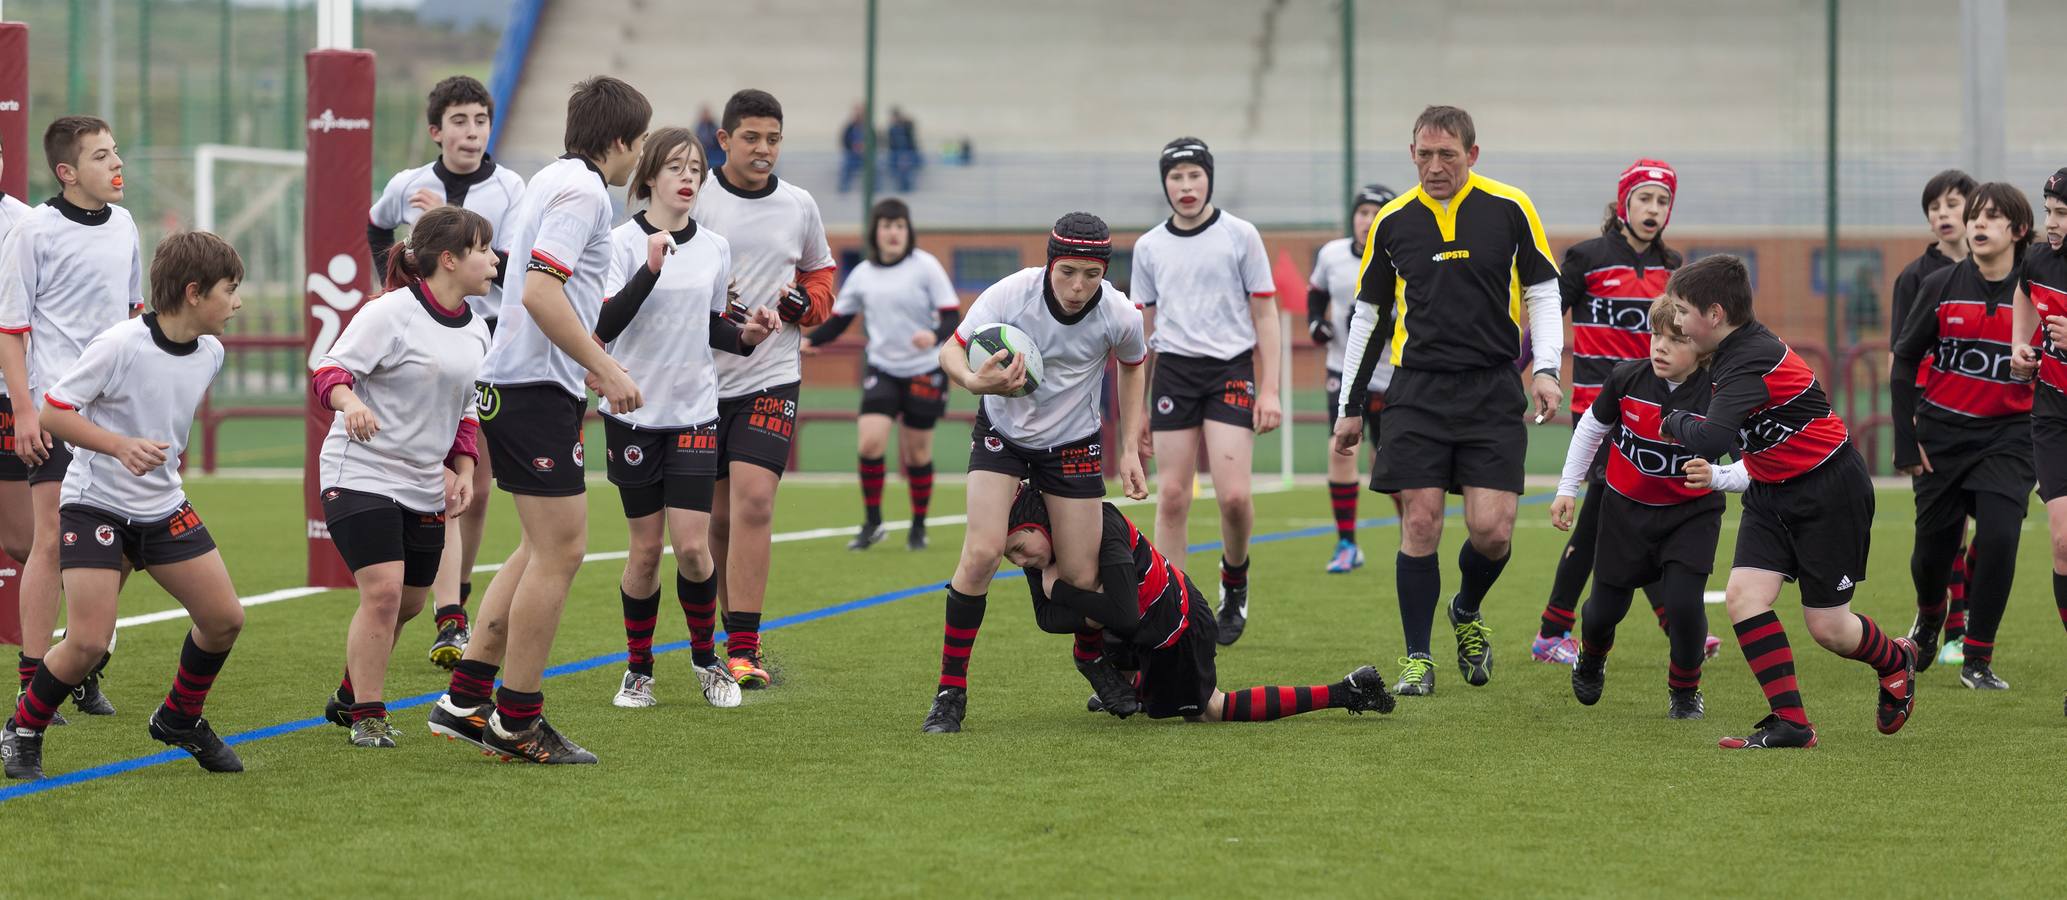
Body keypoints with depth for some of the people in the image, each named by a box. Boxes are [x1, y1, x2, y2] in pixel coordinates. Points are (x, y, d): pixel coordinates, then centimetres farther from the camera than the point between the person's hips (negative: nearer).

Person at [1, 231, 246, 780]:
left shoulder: (210, 352, -1)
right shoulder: (119, 345, -22)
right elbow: (53, 412, -18)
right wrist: (120, 446, -28)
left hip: (163, 507, 6)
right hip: (95, 503, -6)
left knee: (224, 618, 0)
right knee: (89, 642, -15)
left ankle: (180, 719, 25)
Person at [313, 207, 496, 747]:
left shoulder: (475, 329, 9)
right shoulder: (391, 313, -14)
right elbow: (331, 369, -17)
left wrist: (463, 470, 9)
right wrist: (348, 401, -38)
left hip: (424, 487, 8)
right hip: (361, 474, -8)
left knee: (408, 602, 12)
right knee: (383, 591, -17)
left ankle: (349, 698, 33)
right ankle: (367, 717, -4)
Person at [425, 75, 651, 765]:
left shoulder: (550, 180, 17)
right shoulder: (584, 191, -14)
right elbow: (540, 293, -24)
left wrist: (585, 365, 31)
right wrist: (605, 369, -21)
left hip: (513, 381, 10)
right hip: (539, 390, -10)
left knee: (541, 548, 15)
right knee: (560, 550, -6)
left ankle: (465, 699, 14)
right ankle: (517, 722, -2)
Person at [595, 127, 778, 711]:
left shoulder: (714, 248, 7)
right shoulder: (624, 242, -7)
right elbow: (604, 325, -18)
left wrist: (747, 334, -2)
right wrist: (651, 269, -28)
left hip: (694, 411, 3)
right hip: (634, 413, -3)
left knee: (693, 546, -5)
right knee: (647, 547, 1)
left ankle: (705, 657, 16)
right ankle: (638, 668, 18)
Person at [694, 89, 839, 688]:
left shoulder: (800, 207, 7)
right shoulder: (693, 200, -2)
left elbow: (821, 276, 20)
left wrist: (802, 301, -2)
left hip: (772, 377, 0)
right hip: (702, 378, 0)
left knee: (753, 502, -14)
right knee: (718, 516, 7)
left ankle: (742, 650, -15)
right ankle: (738, 633, 24)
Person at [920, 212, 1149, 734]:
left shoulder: (1119, 315, -19)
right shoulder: (1012, 294, -26)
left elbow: (1133, 366, 3)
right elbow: (951, 350, -18)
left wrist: (1130, 449, 2)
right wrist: (974, 380, -42)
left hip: (1074, 444, 1)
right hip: (1002, 433, -1)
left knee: (1081, 578, -3)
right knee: (982, 553, -20)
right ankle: (951, 691, -8)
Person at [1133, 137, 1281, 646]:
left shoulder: (1240, 236, 1)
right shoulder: (1149, 247, 9)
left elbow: (1264, 316, 3)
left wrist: (1270, 390, -4)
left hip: (1231, 370, -2)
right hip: (1173, 371, 2)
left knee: (1233, 494, -13)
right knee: (1172, 496, -3)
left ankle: (1235, 578, 17)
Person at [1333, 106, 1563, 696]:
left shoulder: (1509, 209, 0)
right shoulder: (1392, 222, 5)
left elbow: (1542, 292, 7)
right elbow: (1368, 316, 14)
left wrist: (1545, 368, -7)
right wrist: (1350, 407, 14)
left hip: (1493, 390, -1)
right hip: (1417, 391, 1)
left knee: (1492, 529, -7)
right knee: (1420, 523, -5)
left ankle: (1467, 613, 24)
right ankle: (1417, 659, 6)